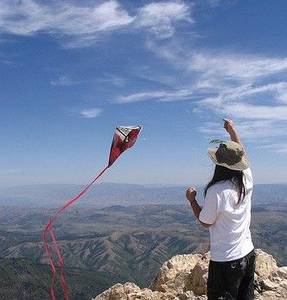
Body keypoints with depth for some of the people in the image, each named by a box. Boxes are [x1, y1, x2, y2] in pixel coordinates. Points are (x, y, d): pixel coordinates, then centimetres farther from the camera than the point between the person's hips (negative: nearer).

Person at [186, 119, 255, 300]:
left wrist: (192, 200, 4)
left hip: (225, 260, -6)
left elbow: (205, 222, -10)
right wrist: (233, 131, 26)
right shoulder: (247, 180, -6)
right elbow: (242, 154, 14)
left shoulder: (216, 191, -24)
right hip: (248, 254, 6)